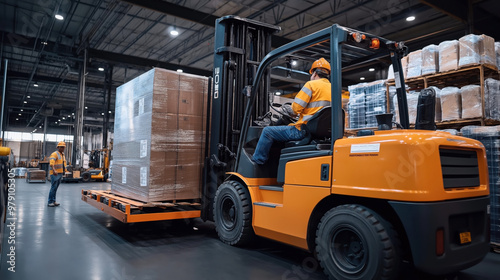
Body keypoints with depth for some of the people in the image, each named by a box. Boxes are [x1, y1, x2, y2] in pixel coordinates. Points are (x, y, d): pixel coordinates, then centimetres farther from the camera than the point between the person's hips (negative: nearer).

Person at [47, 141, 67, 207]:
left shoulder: (62, 155, 18)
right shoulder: (55, 154, -10)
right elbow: (51, 163, -25)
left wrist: (63, 172, 25)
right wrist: (54, 171, -39)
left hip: (60, 174, 8)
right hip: (55, 174, -8)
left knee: (55, 188, 11)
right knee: (53, 188, -8)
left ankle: (53, 201, 15)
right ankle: (50, 202, -3)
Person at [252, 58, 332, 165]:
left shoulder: (312, 84, -7)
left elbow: (296, 108, -12)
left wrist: (292, 112, 11)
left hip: (304, 130, -9)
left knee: (267, 132, 1)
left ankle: (256, 161, 12)